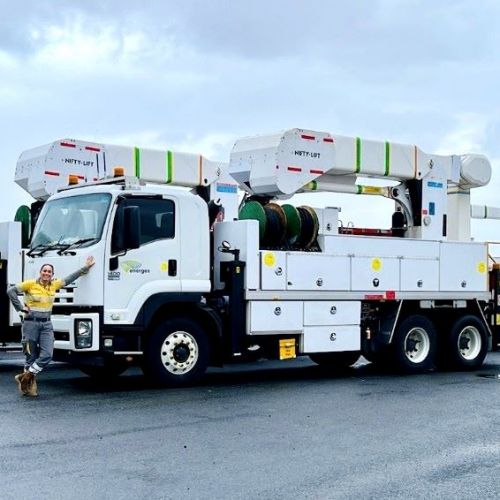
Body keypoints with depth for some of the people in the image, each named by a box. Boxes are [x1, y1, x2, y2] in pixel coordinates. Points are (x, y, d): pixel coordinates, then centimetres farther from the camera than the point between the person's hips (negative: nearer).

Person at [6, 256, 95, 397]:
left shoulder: (54, 285, 9)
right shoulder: (30, 284, -4)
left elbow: (70, 278, 18)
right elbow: (11, 291, -6)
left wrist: (86, 267, 20)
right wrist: (21, 307, -7)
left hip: (46, 324, 4)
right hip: (31, 323, -4)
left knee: (47, 355, -12)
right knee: (31, 356, 2)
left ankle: (25, 377, 1)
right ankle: (31, 385, 13)